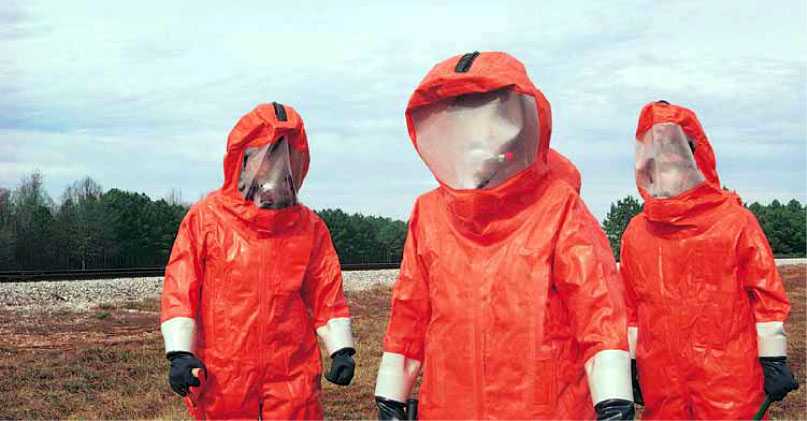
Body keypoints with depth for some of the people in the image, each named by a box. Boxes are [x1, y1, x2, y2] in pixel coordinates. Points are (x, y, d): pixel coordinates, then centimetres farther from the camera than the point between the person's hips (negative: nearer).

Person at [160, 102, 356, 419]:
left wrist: (341, 350, -2)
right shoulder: (204, 219, 1)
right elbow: (179, 292, 0)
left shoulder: (310, 227, 8)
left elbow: (327, 295, 9)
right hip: (222, 381, -1)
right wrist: (180, 354, -9)